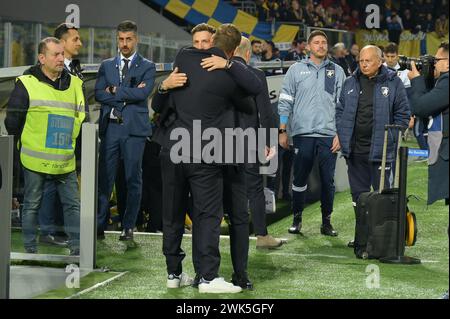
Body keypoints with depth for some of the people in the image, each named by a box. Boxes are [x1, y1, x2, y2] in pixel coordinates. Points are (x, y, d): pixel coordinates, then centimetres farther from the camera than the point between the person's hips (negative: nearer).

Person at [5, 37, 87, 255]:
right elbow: (12, 121, 1)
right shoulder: (26, 84, -5)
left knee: (73, 204, 3)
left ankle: (77, 248, 10)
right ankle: (30, 250, 15)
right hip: (35, 160, -3)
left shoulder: (74, 84, 8)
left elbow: (82, 118, 16)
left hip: (66, 161, 3)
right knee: (32, 204, 6)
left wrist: (71, 141, 10)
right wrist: (23, 143, 6)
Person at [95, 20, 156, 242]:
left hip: (134, 128, -2)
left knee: (133, 179, 1)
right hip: (110, 127, 2)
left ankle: (128, 227, 8)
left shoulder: (147, 67, 5)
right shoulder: (107, 66, 14)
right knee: (104, 178, 0)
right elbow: (99, 94, 0)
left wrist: (115, 91, -6)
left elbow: (143, 93, -12)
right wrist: (128, 95, -9)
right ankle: (99, 225, 5)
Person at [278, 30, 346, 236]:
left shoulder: (337, 71, 8)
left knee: (328, 181, 3)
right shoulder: (296, 70, 6)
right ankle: (297, 218, 15)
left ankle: (326, 221, 11)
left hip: (329, 134, 1)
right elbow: (285, 102, 6)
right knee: (299, 179, 4)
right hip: (303, 133, -1)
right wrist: (282, 131, 1)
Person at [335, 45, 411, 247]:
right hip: (355, 151, 5)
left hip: (381, 151, -5)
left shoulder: (393, 83, -3)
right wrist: (341, 135, 6)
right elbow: (340, 111, 18)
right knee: (358, 194, 11)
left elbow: (403, 114, 0)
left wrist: (391, 139, -7)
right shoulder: (351, 83, 9)